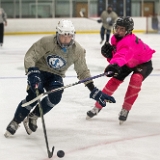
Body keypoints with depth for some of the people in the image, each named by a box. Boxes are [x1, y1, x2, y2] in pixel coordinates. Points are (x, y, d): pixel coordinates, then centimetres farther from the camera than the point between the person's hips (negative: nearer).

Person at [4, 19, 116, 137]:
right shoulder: (47, 42, -26)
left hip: (56, 75, 3)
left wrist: (94, 91, -12)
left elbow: (83, 72, -6)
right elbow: (30, 56, -25)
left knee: (55, 97, -26)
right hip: (39, 70, -3)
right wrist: (32, 74, -41)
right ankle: (15, 122, -4)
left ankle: (33, 117, -1)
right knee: (34, 96, -26)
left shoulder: (78, 51, -15)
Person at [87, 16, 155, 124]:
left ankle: (125, 109, -17)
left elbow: (124, 54, -61)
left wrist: (115, 65, -79)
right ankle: (97, 107, 8)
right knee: (114, 80, -3)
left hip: (143, 62, -7)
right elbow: (116, 54, -1)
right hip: (128, 62, 7)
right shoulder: (115, 38, -14)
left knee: (136, 79, -32)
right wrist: (109, 53, -24)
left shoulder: (130, 41, -40)